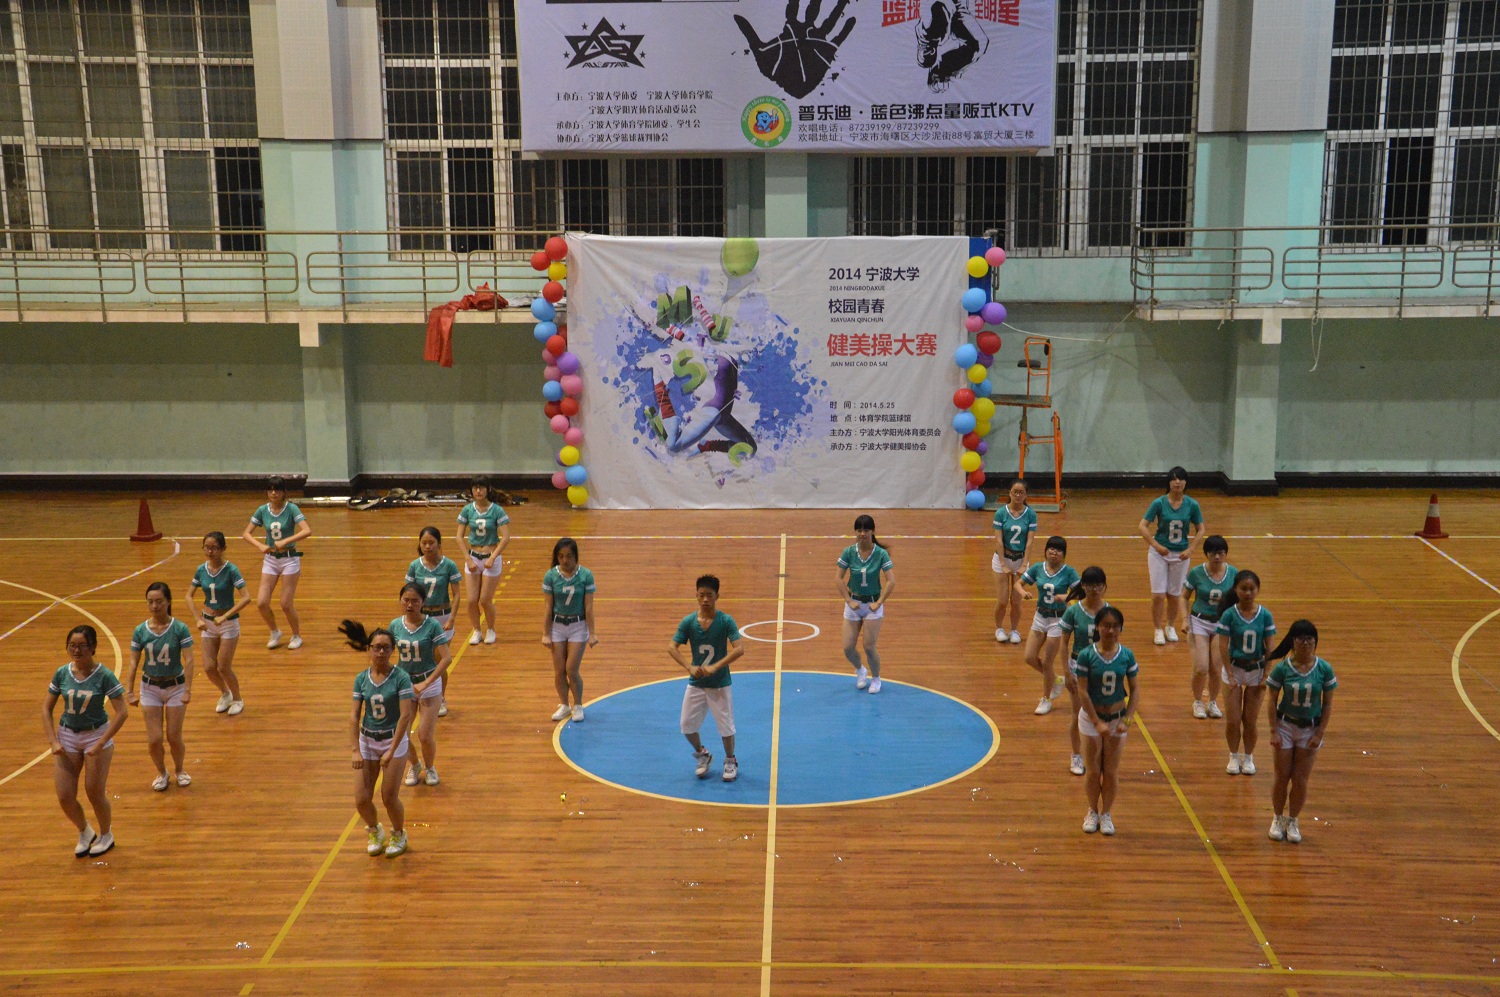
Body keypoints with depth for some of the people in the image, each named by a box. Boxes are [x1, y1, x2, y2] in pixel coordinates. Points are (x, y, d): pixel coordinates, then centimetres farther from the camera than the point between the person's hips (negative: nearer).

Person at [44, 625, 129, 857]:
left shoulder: (103, 675, -17)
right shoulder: (61, 674, -6)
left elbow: (122, 712, -19)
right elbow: (47, 708, 2)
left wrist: (100, 744, -22)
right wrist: (53, 742, -8)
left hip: (96, 735, -4)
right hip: (67, 736, 4)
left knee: (95, 794, 4)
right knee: (65, 797, 3)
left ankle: (106, 835, 32)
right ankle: (85, 833, 31)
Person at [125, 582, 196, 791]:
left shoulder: (180, 629, -13)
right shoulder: (140, 631, -5)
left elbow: (188, 660, -16)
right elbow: (133, 663, -2)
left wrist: (188, 690, -23)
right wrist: (129, 691, -10)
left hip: (175, 686, -2)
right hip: (150, 688, 2)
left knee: (174, 737, 3)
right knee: (154, 739, -1)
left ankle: (179, 770, 32)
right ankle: (161, 773, 26)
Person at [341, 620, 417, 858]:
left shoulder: (401, 678, -14)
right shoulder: (361, 679, -2)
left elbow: (406, 715, -18)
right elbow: (355, 716, -3)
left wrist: (391, 751, -21)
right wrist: (355, 750, -12)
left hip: (394, 740, -3)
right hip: (367, 741, 3)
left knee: (389, 798, -3)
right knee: (361, 799, 0)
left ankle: (398, 835, 26)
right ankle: (374, 831, 31)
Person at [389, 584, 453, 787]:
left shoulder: (432, 625, -16)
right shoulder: (395, 625, -5)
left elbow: (447, 658, -21)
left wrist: (425, 683, -25)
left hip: (429, 683, -3)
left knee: (425, 736, -5)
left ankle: (430, 767, 27)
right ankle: (414, 765, 34)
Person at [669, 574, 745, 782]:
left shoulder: (726, 621, -14)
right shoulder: (688, 621, -6)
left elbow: (739, 649, -22)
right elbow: (672, 648, -7)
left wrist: (715, 667, -29)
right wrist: (689, 667, -22)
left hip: (720, 684, -3)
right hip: (695, 683, 3)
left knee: (726, 726, 4)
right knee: (687, 726, 7)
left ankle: (730, 761, 29)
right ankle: (702, 755, 33)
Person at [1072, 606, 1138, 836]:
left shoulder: (1127, 655, -6)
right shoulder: (1086, 655, -13)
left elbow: (1134, 689, -2)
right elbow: (1082, 691, -12)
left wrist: (1126, 720, -11)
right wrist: (1097, 722, -14)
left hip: (1117, 717, 2)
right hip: (1091, 717, -1)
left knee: (1111, 772, 7)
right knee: (1093, 771, 7)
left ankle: (1106, 814, 25)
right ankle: (1092, 812, 27)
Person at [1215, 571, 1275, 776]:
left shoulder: (1265, 615, -7)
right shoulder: (1229, 615, -11)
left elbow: (1269, 647, -3)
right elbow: (1223, 647, -10)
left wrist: (1266, 676, -5)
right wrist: (1230, 675, -13)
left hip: (1256, 670, 1)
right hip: (1234, 668, -1)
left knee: (1250, 720, 7)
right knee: (1233, 720, 3)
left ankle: (1248, 757, 26)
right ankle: (1234, 757, 23)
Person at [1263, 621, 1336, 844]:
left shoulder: (1324, 669, -10)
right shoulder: (1282, 668, -12)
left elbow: (1328, 703, -3)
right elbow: (1272, 701, -6)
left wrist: (1319, 734, -7)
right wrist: (1274, 732, -10)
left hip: (1310, 729, 1)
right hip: (1285, 726, -1)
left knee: (1300, 779, 4)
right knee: (1282, 777, 5)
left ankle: (1292, 821, 22)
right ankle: (1278, 819, 24)